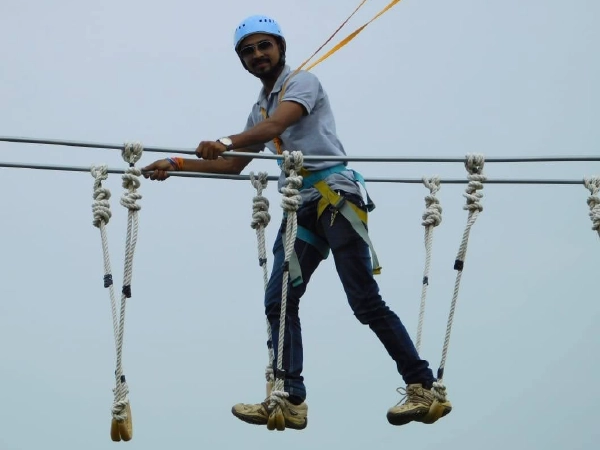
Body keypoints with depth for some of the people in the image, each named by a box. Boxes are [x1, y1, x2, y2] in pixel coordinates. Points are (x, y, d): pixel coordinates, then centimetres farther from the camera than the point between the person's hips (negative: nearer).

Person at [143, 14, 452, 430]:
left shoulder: (302, 81, -1)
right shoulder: (260, 107, 22)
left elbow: (278, 124, -21)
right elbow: (234, 166, 28)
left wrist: (226, 142, -37)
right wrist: (176, 166, 18)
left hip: (336, 195, -8)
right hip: (301, 207, 8)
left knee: (365, 301, -11)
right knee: (279, 301, -1)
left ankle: (424, 389, -5)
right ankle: (290, 402, 0)